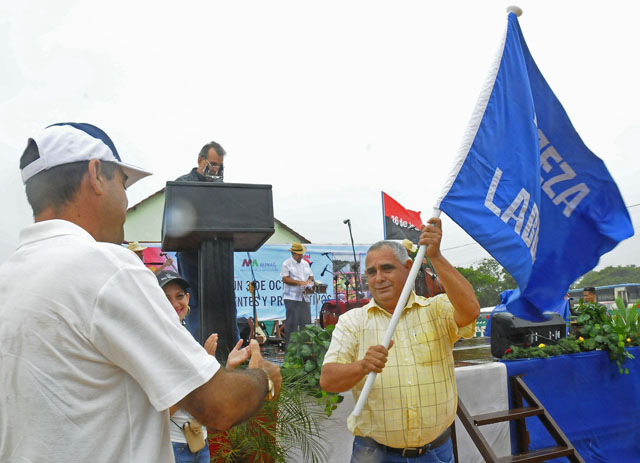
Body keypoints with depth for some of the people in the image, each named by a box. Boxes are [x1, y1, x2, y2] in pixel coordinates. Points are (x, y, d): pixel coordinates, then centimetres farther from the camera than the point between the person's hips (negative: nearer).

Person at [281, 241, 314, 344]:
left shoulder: (305, 263, 19)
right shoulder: (286, 264, -1)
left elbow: (311, 276, 23)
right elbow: (285, 279, -11)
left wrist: (309, 280, -1)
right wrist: (300, 282, -18)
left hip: (304, 297, 6)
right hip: (292, 297, -6)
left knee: (306, 321, 4)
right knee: (292, 321, -5)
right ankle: (289, 343, 1)